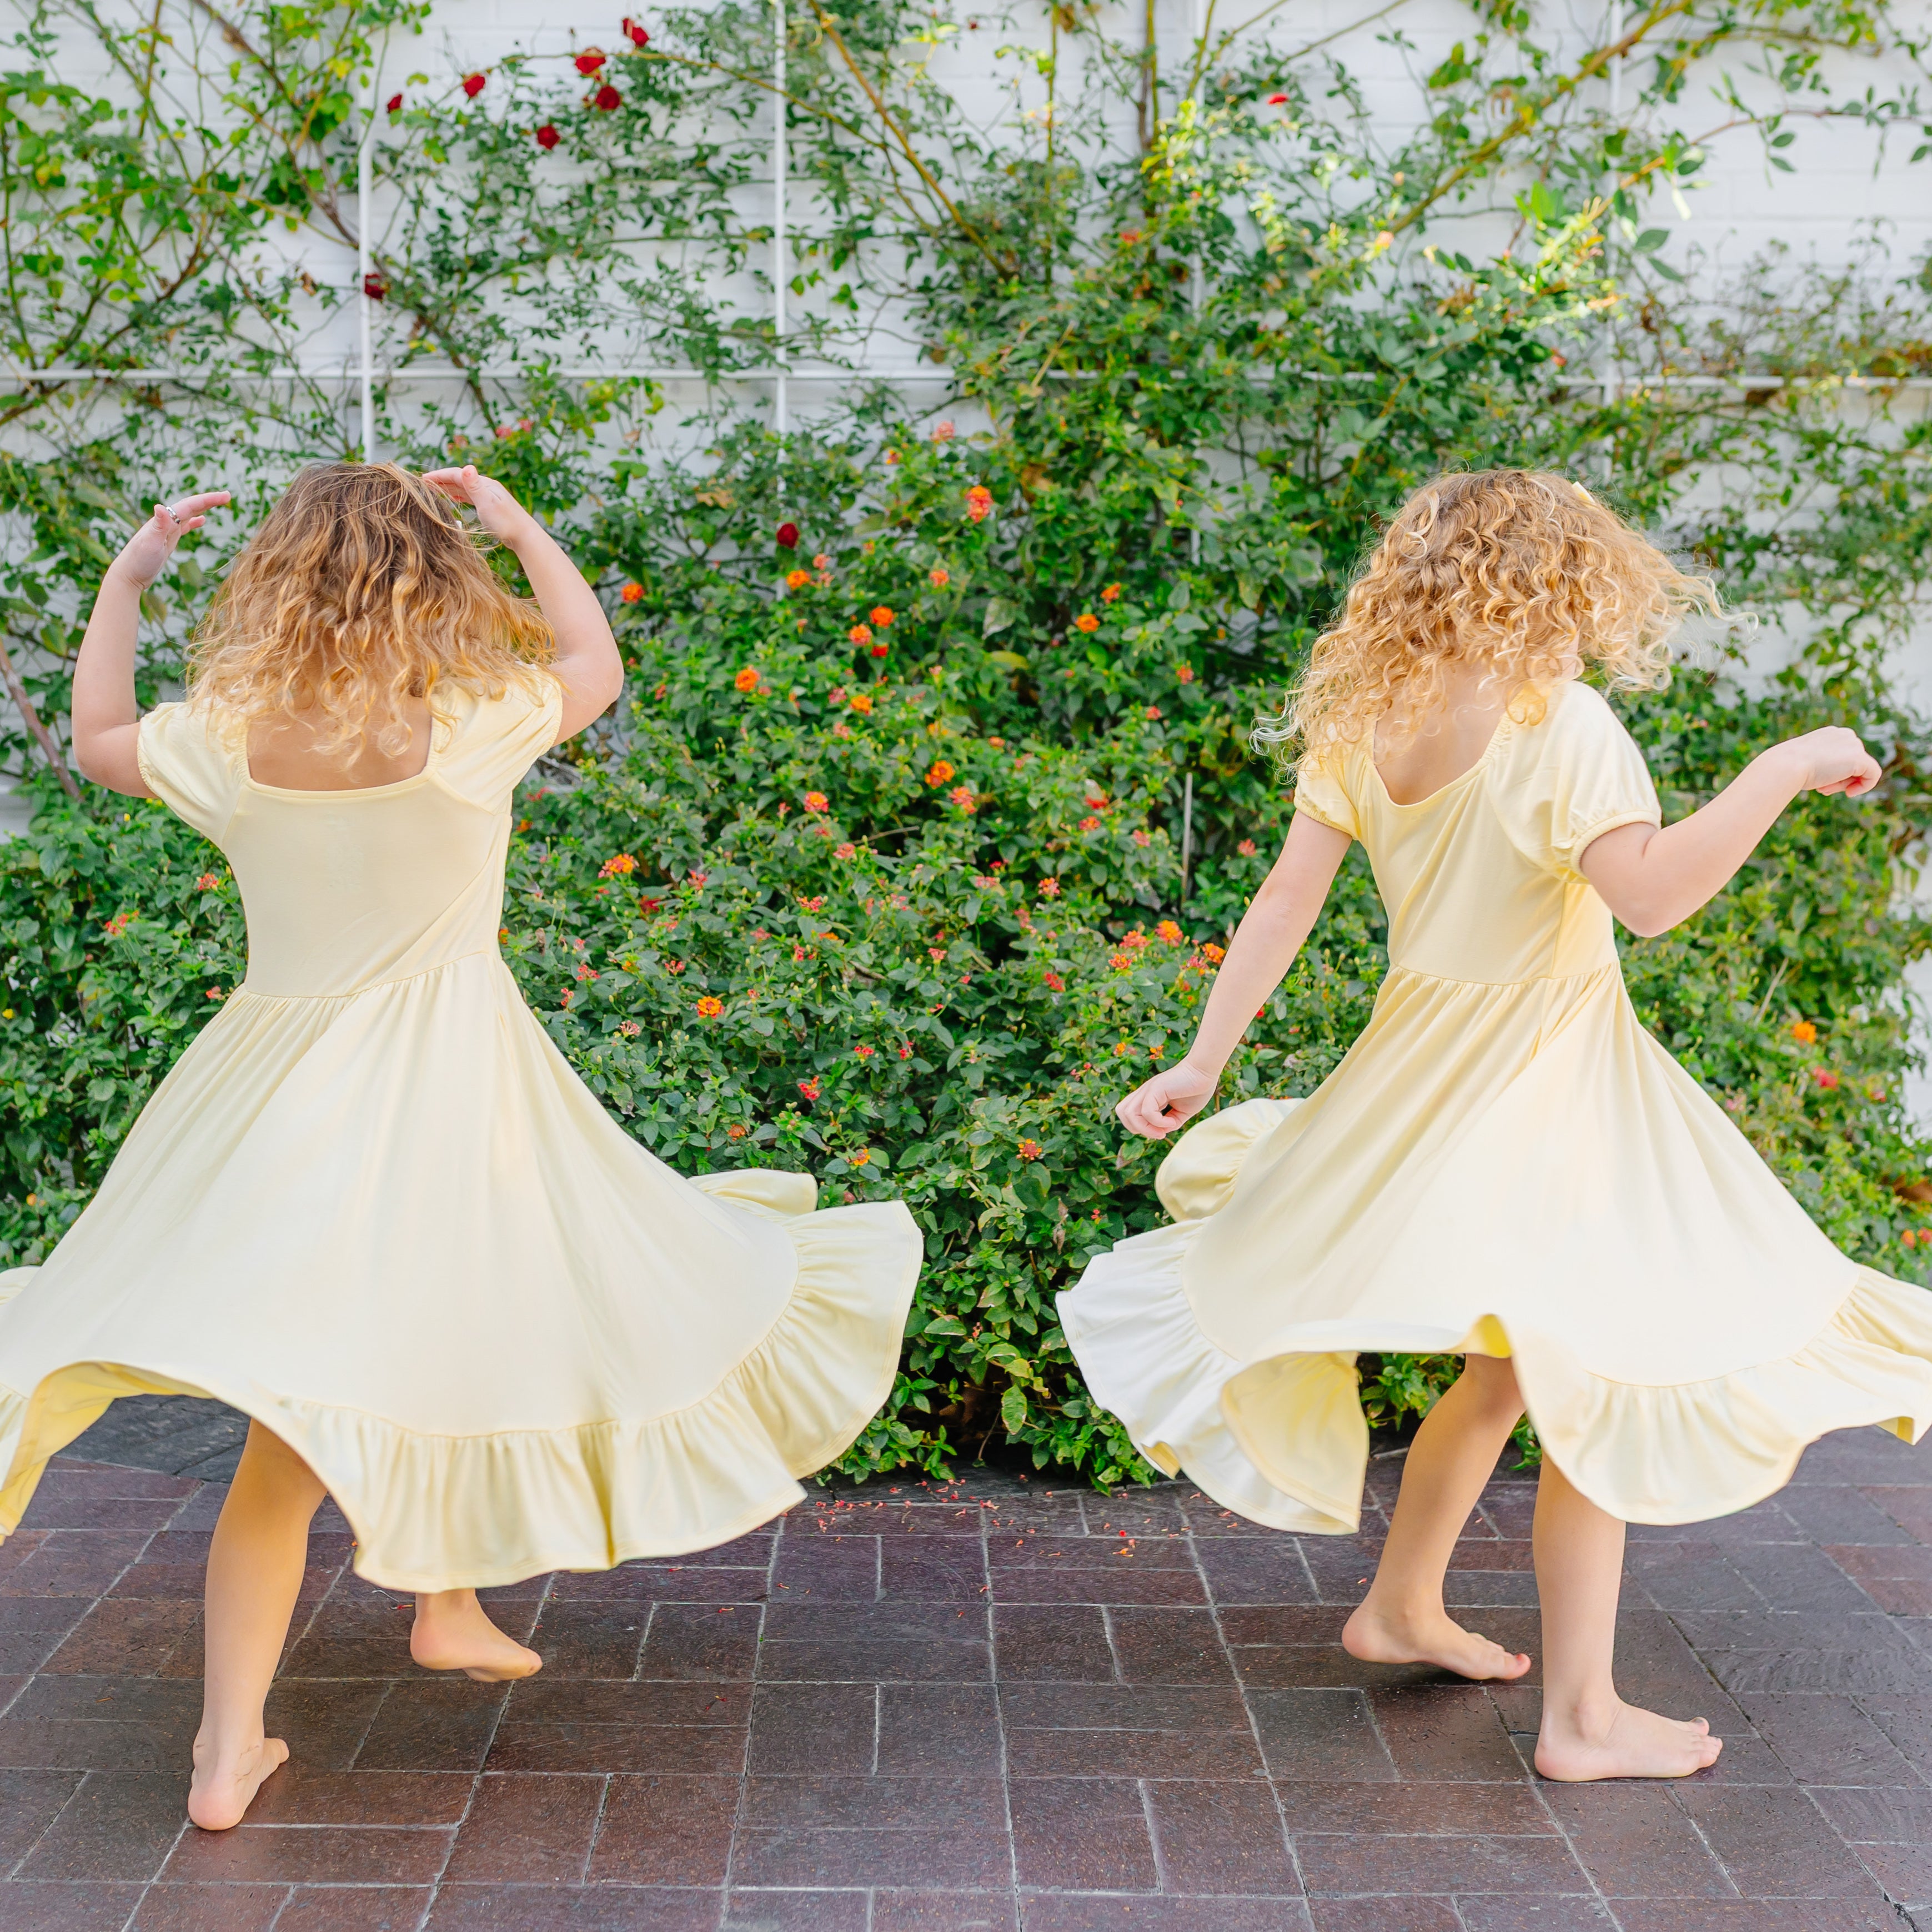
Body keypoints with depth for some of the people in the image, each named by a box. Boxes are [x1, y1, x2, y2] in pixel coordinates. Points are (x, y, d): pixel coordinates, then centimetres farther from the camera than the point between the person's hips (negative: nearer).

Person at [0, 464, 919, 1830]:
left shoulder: (228, 739, -7)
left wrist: (126, 580, 26)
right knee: (462, 1337, 23)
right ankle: (450, 1605, 40)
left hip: (284, 1090, 3)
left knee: (291, 1429, 7)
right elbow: (595, 661, 7)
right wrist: (516, 520, 17)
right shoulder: (471, 729, -14)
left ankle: (230, 1753, 10)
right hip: (448, 1088, -3)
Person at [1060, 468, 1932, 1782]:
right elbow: (1651, 892, -29)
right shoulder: (1558, 726, -20)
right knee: (1602, 1384, 5)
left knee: (1511, 1369, 24)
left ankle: (1402, 1608, 38)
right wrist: (1784, 773, -19)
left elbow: (1286, 900, -1)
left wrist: (1206, 1062, 1)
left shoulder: (1361, 729, 1)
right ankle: (1583, 1717, 13)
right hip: (1541, 1091, -8)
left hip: (1432, 1071, 8)